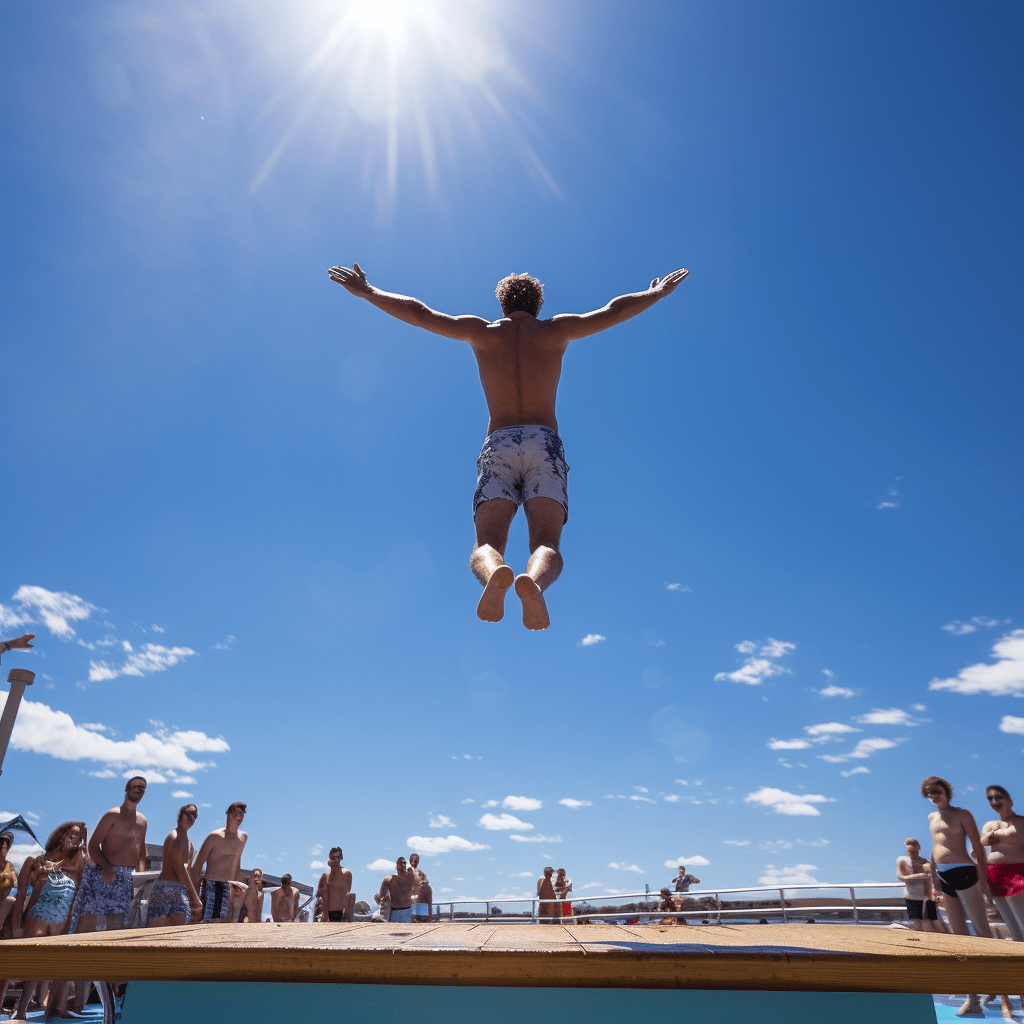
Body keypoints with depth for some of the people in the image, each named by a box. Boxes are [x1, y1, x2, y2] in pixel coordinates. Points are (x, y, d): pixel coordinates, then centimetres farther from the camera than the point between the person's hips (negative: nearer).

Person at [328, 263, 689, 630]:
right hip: (545, 444, 0)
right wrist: (658, 293, 45)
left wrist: (366, 292, 34)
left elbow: (417, 313, 22)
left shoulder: (482, 331, 20)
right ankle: (534, 582, -50)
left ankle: (496, 574, -48)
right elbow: (617, 310, 28)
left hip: (498, 446, 0)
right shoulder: (556, 329, 20)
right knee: (546, 545, -14)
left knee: (485, 547, -12)